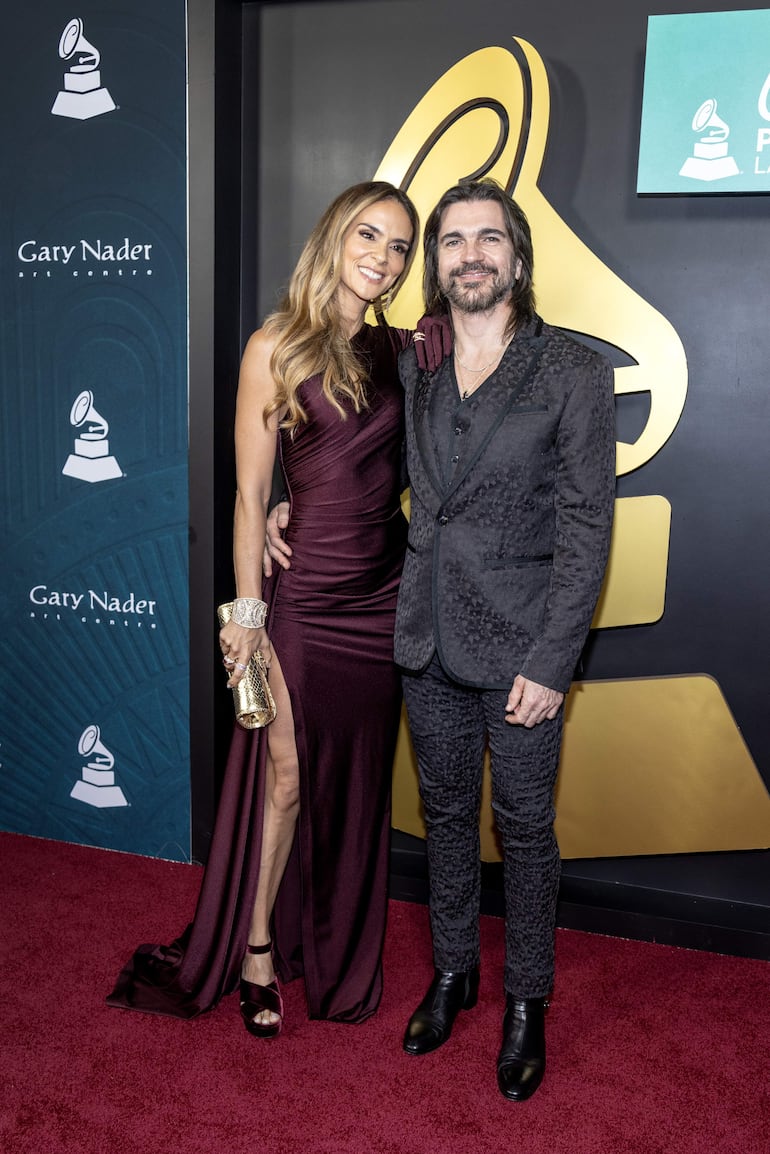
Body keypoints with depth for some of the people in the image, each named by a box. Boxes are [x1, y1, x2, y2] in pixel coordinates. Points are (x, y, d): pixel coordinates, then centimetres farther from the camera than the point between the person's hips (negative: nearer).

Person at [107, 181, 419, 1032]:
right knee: (286, 777, 6)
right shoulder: (276, 347, -6)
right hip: (304, 593, -4)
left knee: (357, 782, 14)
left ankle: (337, 955, 34)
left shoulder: (398, 351, 7)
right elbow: (250, 493, -7)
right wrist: (247, 614, -9)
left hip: (382, 593, 5)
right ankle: (258, 950, 28)